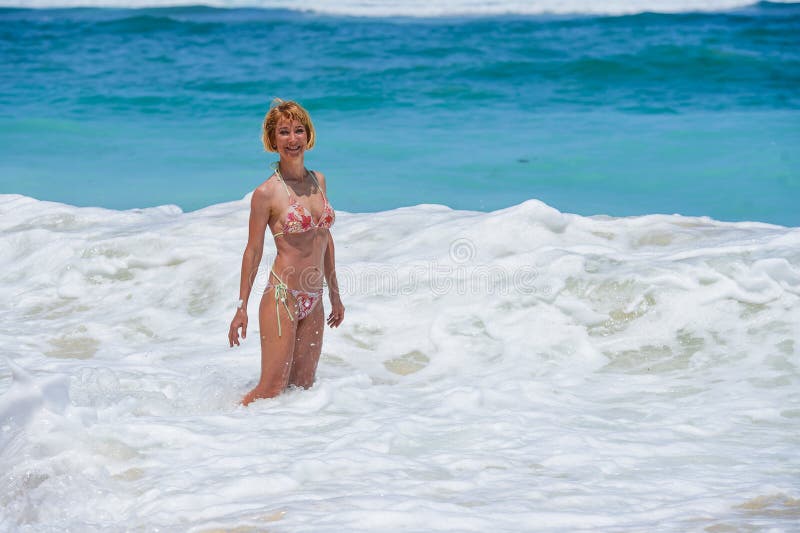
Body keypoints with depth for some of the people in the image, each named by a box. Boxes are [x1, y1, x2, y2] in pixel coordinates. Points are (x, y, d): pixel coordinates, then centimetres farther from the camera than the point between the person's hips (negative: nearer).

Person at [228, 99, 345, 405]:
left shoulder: (318, 181, 10)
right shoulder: (266, 193, -9)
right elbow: (253, 251, -4)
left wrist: (335, 295, 20)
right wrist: (241, 308, -3)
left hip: (313, 303, 7)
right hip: (282, 297, -7)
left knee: (304, 386, 8)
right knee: (272, 389, -9)